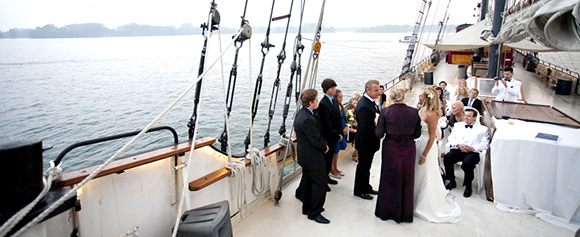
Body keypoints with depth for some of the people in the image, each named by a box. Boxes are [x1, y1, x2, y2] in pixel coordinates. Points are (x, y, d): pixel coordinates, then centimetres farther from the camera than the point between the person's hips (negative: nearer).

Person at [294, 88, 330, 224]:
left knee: (307, 181, 20)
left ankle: (307, 208, 35)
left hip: (305, 155, 11)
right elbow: (316, 141, -23)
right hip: (312, 157, -11)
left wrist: (323, 143, 4)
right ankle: (314, 213, 11)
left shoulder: (302, 113, 5)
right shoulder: (307, 119, -28)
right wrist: (325, 147, -4)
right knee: (320, 183, 0)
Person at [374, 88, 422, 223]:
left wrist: (378, 124, 7)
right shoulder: (414, 112, -6)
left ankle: (386, 211, 27)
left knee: (389, 180, 14)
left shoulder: (385, 112, -11)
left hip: (391, 149, -1)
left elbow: (379, 133, -12)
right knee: (406, 181, 16)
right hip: (408, 150, 1)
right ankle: (405, 213, 29)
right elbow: (417, 134, -1)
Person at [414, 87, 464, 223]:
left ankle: (428, 206, 24)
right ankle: (418, 200, 37)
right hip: (418, 144, 9)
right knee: (418, 174, 19)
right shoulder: (422, 111, 3)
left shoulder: (431, 115, -22)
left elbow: (432, 136, -21)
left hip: (427, 146, -8)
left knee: (426, 175, 6)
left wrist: (424, 155, -19)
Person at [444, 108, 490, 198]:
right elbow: (451, 138, 15)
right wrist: (458, 145, -6)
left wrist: (472, 148, -13)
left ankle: (468, 186, -13)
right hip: (457, 150, 3)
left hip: (472, 152, -3)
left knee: (467, 162, -36)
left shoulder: (482, 129, 17)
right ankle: (452, 181, -8)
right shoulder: (458, 125, 27)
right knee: (447, 157, -29)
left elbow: (485, 144, 4)